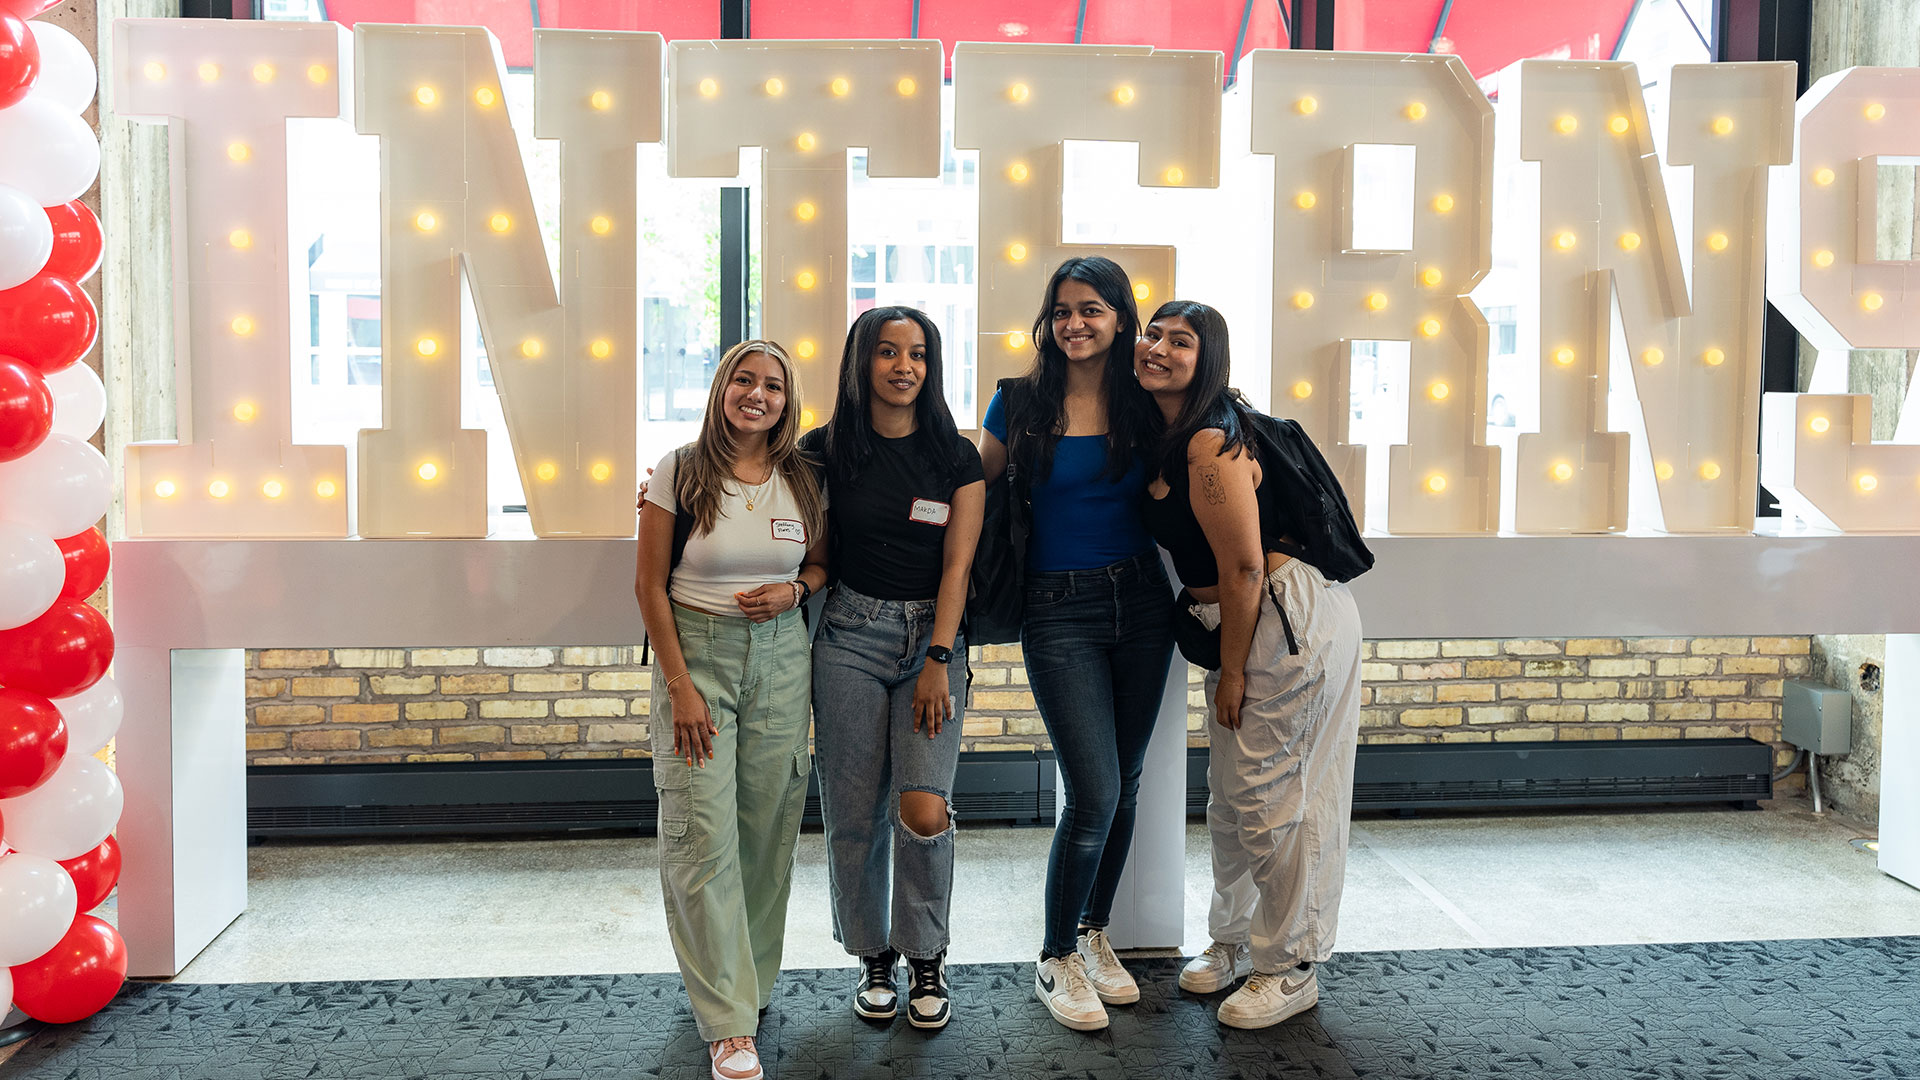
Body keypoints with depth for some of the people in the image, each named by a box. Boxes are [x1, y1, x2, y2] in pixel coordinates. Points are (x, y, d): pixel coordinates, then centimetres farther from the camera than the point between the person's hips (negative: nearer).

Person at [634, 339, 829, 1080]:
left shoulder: (804, 480, 5)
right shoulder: (680, 472, -3)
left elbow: (824, 562, 17)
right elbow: (650, 584, -3)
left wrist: (796, 589, -7)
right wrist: (679, 685, -8)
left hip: (780, 657, 3)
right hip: (695, 651, -3)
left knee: (768, 829, 4)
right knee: (703, 834, -7)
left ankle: (748, 984, 24)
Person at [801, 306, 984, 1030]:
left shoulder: (956, 457, 2)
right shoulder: (826, 449, 3)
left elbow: (956, 565, -2)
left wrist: (939, 660, -9)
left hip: (932, 636, -1)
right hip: (850, 636, 1)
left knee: (924, 808, -14)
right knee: (853, 813, 1)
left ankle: (926, 958, 10)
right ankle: (873, 955, 23)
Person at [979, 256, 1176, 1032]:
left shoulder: (1144, 403, 3)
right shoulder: (1020, 403, -2)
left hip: (1141, 603, 3)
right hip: (1058, 611, -3)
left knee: (1125, 786, 11)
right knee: (1095, 794, -9)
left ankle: (1094, 935, 32)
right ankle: (1055, 960, 13)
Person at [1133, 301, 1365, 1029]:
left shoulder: (1211, 445, -21)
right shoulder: (1165, 437, 8)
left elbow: (1243, 571, -20)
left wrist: (1231, 672, -14)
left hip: (1292, 619, -9)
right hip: (1253, 620, 10)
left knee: (1265, 794, -2)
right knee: (1230, 792, 16)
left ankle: (1289, 969, 15)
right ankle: (1234, 941, 34)